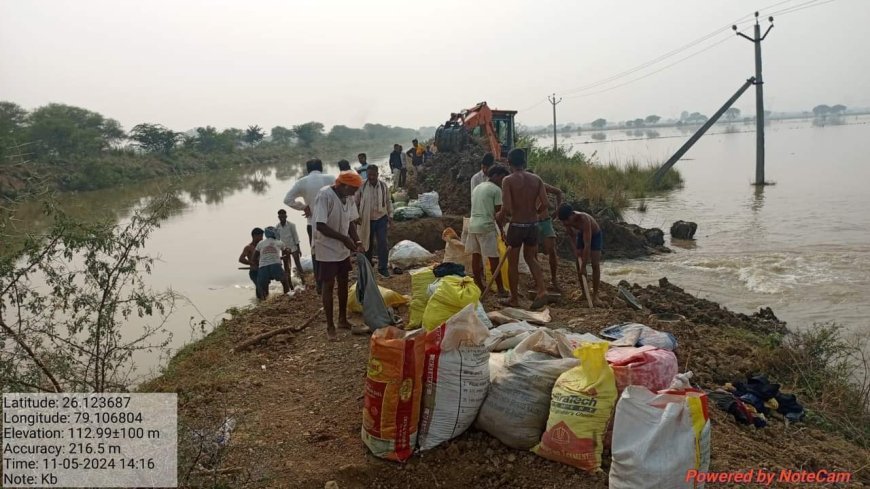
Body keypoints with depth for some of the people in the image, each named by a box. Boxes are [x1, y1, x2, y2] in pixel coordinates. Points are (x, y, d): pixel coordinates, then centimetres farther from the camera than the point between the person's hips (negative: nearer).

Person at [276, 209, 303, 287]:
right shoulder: (277, 227, -2)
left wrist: (298, 248, -7)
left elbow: (296, 237, -5)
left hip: (293, 247, -3)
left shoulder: (291, 225, -9)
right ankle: (290, 285, 13)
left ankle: (303, 283, -1)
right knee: (286, 267, 6)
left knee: (298, 265, -4)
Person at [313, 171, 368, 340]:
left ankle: (343, 320, 29)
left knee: (343, 283, 15)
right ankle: (330, 326, 12)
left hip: (343, 249, 7)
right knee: (328, 285, 1)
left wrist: (357, 241, -6)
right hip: (327, 249, -7)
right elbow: (320, 226, -26)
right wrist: (344, 239, -26)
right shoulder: (325, 195, -23)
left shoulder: (348, 198, 0)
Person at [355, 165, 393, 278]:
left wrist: (390, 215, 4)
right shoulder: (362, 186, -9)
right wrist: (357, 216, -5)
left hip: (381, 218, 1)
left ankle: (383, 268, 3)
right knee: (368, 243, 13)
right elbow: (356, 202, -1)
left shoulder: (383, 185, -3)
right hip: (367, 219, -1)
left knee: (383, 243, -6)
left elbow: (388, 201, 7)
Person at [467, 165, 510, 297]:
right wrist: (502, 231, 1)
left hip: (473, 225, 8)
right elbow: (498, 213, -7)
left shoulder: (476, 188, 18)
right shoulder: (496, 189, -6)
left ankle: (479, 287, 17)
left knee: (476, 256, 11)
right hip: (487, 226, -8)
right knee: (494, 258, -3)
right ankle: (501, 289, 0)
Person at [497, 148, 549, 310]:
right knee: (531, 258, 22)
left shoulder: (508, 180, -11)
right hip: (533, 225, 4)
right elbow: (544, 203, -5)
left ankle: (514, 299, 19)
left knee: (513, 263, 11)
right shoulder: (536, 179, 1)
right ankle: (541, 290, 6)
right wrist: (534, 212, 14)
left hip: (517, 225, -4)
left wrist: (500, 216, 2)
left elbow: (506, 207, -19)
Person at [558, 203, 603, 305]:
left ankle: (595, 294, -3)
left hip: (595, 235, -5)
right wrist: (576, 248, -13)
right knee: (579, 264, -1)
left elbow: (587, 244, -41)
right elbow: (573, 235, -1)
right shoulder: (566, 219, -24)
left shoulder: (583, 219, -42)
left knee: (595, 265, -12)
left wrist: (584, 266, -39)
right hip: (581, 235, 5)